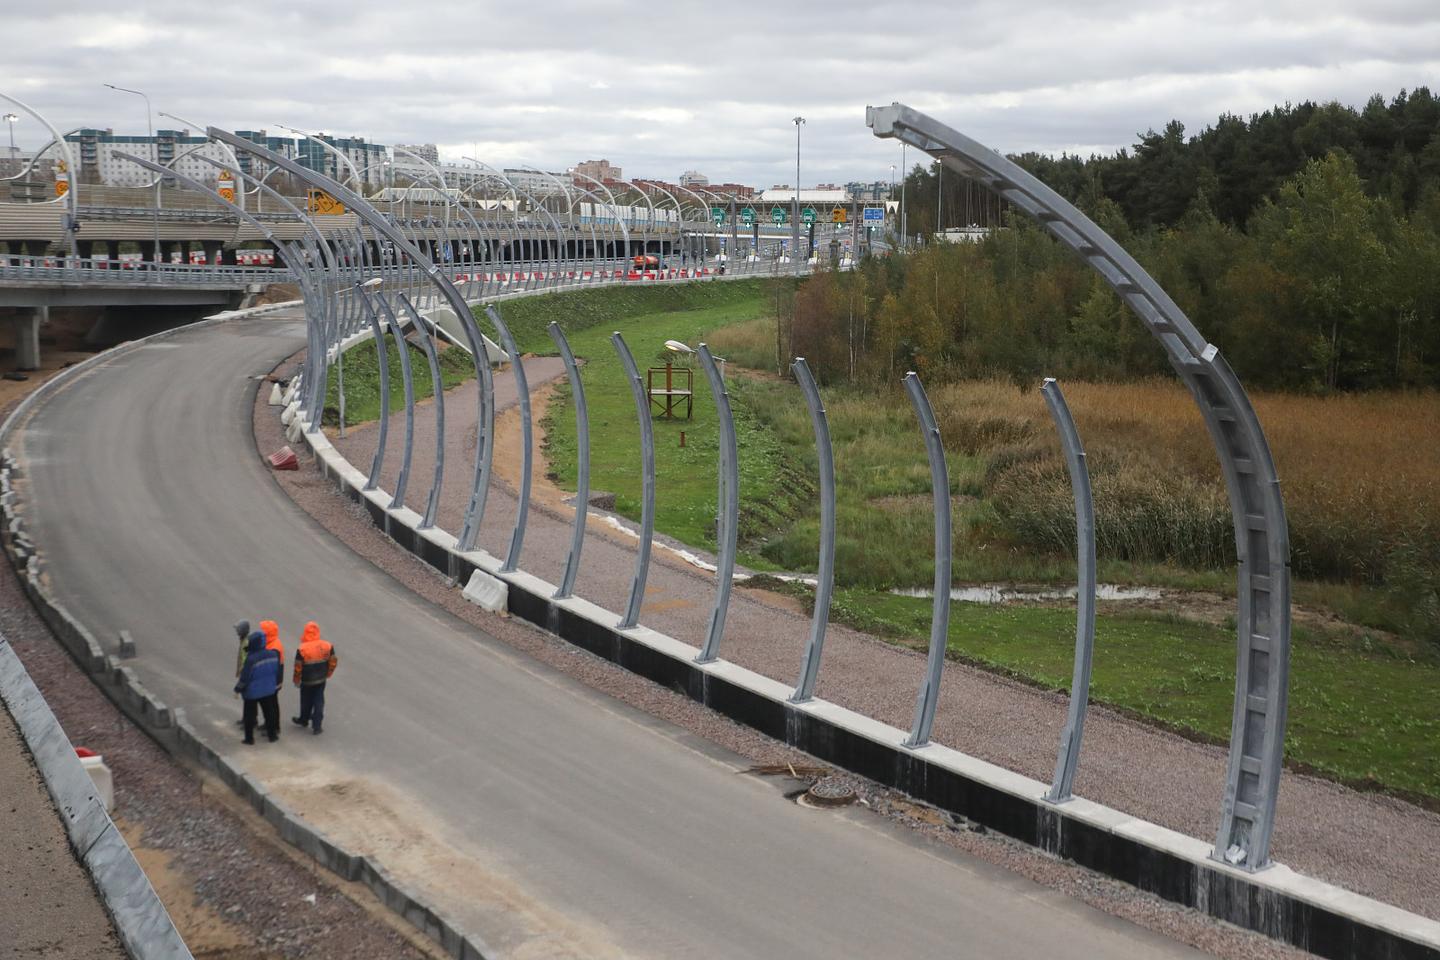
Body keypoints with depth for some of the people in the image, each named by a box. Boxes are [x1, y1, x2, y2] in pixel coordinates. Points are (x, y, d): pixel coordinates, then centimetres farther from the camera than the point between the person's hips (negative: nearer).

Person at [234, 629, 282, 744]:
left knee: (249, 715, 10)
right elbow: (276, 671, 4)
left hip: (252, 691, -5)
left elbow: (245, 677, -19)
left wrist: (238, 688, -6)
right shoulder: (273, 655, -9)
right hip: (268, 690, 5)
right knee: (269, 712, 18)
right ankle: (272, 735, 27)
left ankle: (249, 738, 17)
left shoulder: (251, 659, -27)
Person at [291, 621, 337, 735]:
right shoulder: (327, 646, -10)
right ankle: (316, 726, 12)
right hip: (321, 679, 2)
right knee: (319, 701, 11)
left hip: (307, 681, -2)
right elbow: (333, 661, -1)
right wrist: (328, 673, 16)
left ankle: (303, 720, 40)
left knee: (306, 701, 18)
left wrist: (297, 680, 1)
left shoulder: (301, 649, -21)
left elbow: (298, 667, -15)